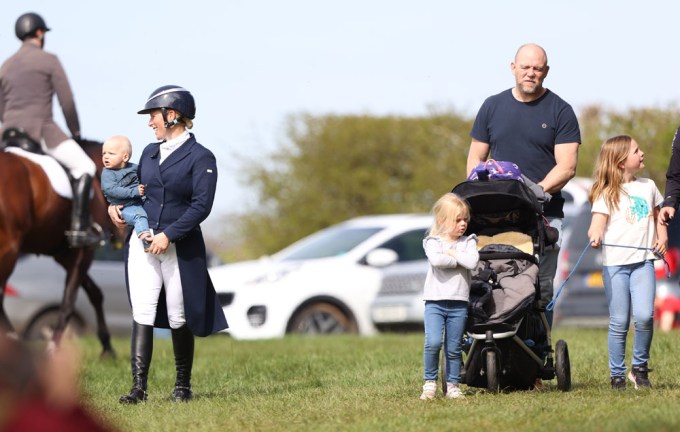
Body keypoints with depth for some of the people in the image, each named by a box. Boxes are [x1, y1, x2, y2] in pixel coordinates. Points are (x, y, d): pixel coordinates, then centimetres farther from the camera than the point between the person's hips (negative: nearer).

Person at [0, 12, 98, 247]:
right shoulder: (49, 61, -2)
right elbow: (67, 102, -4)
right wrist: (75, 132, 9)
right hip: (41, 129, -6)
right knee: (84, 168, -1)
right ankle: (79, 229, -14)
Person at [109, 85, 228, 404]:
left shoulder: (200, 158, -6)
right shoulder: (150, 152, 13)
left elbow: (201, 206, -14)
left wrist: (168, 235, -20)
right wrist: (116, 205, 8)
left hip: (180, 247, -4)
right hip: (143, 243, 5)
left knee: (179, 319, 3)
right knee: (142, 314, -7)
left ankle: (183, 386, 17)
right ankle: (139, 386, -12)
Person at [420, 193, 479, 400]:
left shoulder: (468, 242, 8)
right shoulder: (433, 242, 3)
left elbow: (472, 262, -12)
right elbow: (436, 260, -18)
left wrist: (451, 253, -6)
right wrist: (459, 261, -8)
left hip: (459, 303, 2)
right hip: (435, 301, -2)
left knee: (454, 348, 6)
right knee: (433, 343, -16)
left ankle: (452, 385, 15)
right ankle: (430, 383, -3)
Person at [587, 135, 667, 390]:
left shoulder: (648, 186, 13)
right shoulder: (607, 193, -2)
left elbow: (657, 215, 26)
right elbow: (597, 224, -11)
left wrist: (662, 237, 8)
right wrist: (595, 236, -34)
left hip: (643, 262, 3)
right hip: (615, 263, -3)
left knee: (644, 316, -12)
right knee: (619, 323, -2)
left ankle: (640, 367, 6)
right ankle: (617, 374, 9)